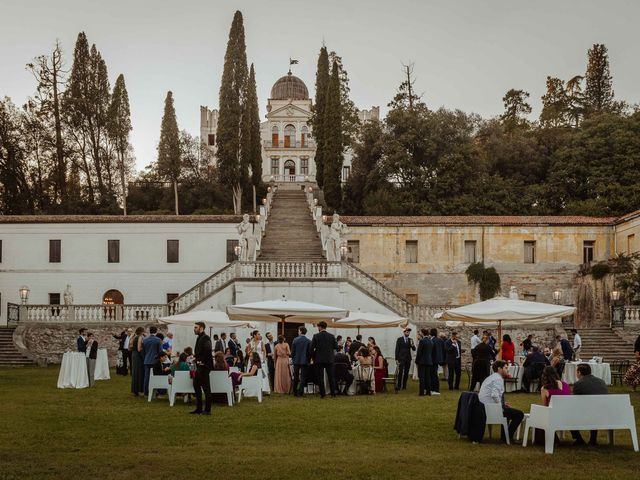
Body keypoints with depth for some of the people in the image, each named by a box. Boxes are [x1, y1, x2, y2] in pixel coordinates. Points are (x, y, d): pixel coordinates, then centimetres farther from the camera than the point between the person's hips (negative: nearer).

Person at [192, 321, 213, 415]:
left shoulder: (205, 338, -15)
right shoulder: (199, 338, 15)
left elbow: (208, 350, -31)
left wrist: (203, 361, -22)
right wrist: (197, 360, 10)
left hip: (204, 366, -10)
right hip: (199, 366, 11)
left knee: (206, 387, -4)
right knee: (196, 385, 13)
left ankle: (207, 410, 1)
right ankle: (199, 409, 19)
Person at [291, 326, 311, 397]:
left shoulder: (295, 340, -5)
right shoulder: (309, 341, -6)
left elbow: (292, 351, -1)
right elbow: (310, 352, -2)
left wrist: (293, 359, 13)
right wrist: (308, 360, 10)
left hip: (296, 361, 1)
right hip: (304, 361, -1)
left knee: (296, 377, 13)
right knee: (303, 377, 1)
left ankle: (295, 392, 18)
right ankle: (300, 392, -3)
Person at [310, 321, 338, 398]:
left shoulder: (316, 336, -7)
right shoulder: (331, 336, -1)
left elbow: (312, 348, -7)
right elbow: (336, 346, 4)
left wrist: (313, 357, 7)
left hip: (319, 360, -2)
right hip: (329, 360, 2)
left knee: (320, 377, 3)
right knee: (331, 377, 10)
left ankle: (322, 394, 1)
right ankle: (333, 393, 8)